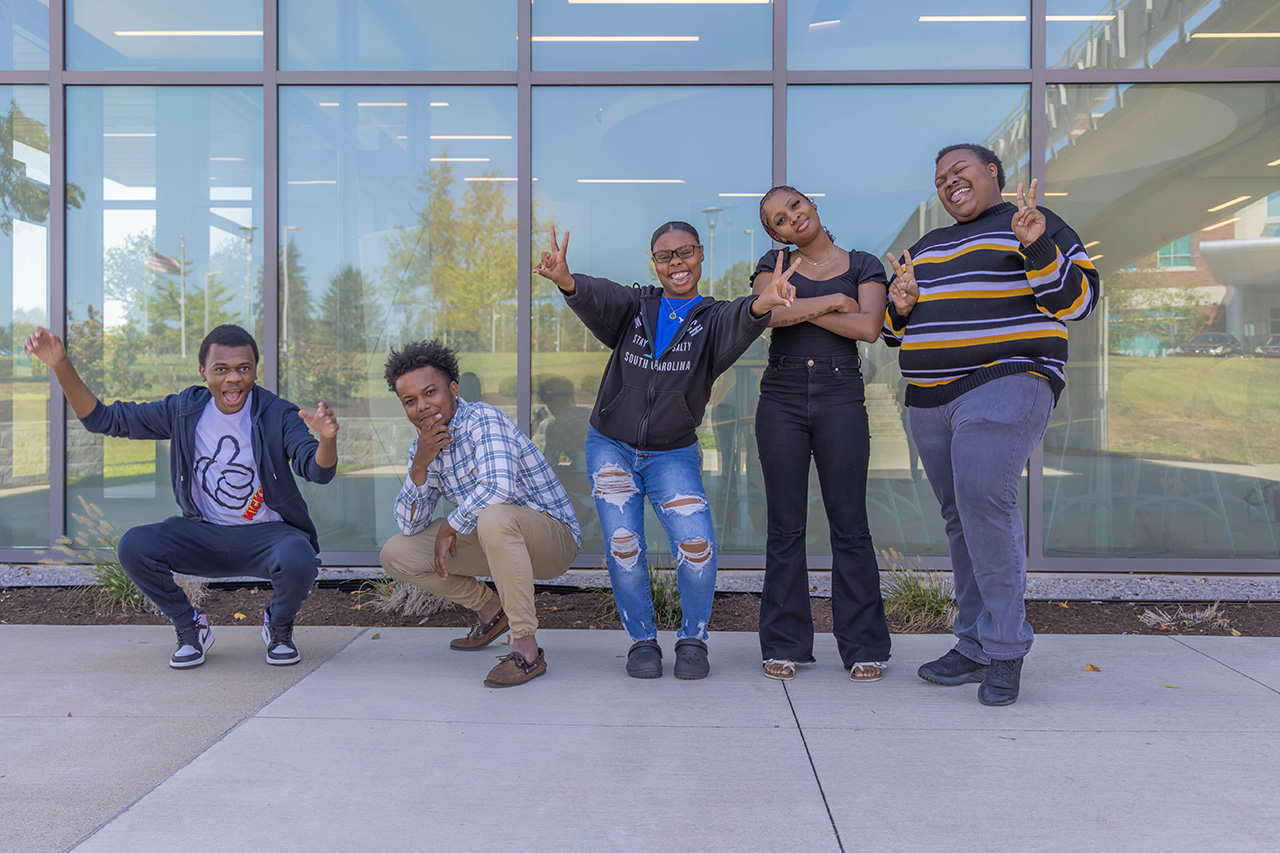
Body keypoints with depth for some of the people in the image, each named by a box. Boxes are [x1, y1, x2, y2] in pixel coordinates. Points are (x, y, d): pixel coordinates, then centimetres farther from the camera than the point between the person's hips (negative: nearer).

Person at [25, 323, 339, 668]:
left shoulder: (278, 415, -10)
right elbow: (102, 419, 4)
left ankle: (278, 628, 2)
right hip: (203, 535, 3)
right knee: (133, 545, -23)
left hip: (267, 534, -3)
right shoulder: (184, 411, -1)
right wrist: (61, 365, -9)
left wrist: (327, 437, -47)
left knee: (299, 560, -35)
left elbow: (319, 471, -24)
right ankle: (190, 627, 4)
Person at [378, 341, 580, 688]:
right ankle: (492, 609, 17)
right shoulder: (422, 446, 4)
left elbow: (499, 487, -39)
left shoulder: (484, 420, -21)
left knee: (494, 517, -40)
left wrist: (450, 525, -22)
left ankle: (527, 649, -30)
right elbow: (410, 525, 2)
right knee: (396, 554, 3)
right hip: (494, 541, 8)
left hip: (552, 535, -8)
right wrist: (419, 466, -14)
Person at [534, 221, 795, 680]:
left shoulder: (713, 319, 0)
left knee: (696, 546, -16)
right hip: (611, 447, 1)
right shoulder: (634, 306, 3)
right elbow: (597, 298, -20)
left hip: (673, 455, -1)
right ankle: (642, 639, 14)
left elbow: (739, 323, -25)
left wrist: (763, 303, -50)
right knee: (623, 548, -10)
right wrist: (567, 281, -44)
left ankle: (692, 639, 9)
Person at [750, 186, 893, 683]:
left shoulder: (864, 266, 11)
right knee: (785, 525, 3)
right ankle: (785, 645, 12)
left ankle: (864, 646, 9)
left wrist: (798, 307, -6)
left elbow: (869, 328, -8)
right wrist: (834, 300, -7)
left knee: (849, 522, -1)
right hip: (782, 396, 1)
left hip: (841, 397, -1)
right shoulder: (774, 267, 12)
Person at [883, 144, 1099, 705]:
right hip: (931, 402, 7)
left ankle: (1005, 648, -11)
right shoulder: (926, 248, 23)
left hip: (1005, 387, -7)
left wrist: (1037, 246, -18)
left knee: (983, 502, -22)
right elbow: (897, 332, 23)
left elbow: (1076, 300, -5)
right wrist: (900, 306, 1)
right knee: (961, 518, 7)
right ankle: (974, 647, 15)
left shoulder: (1031, 227, 5)